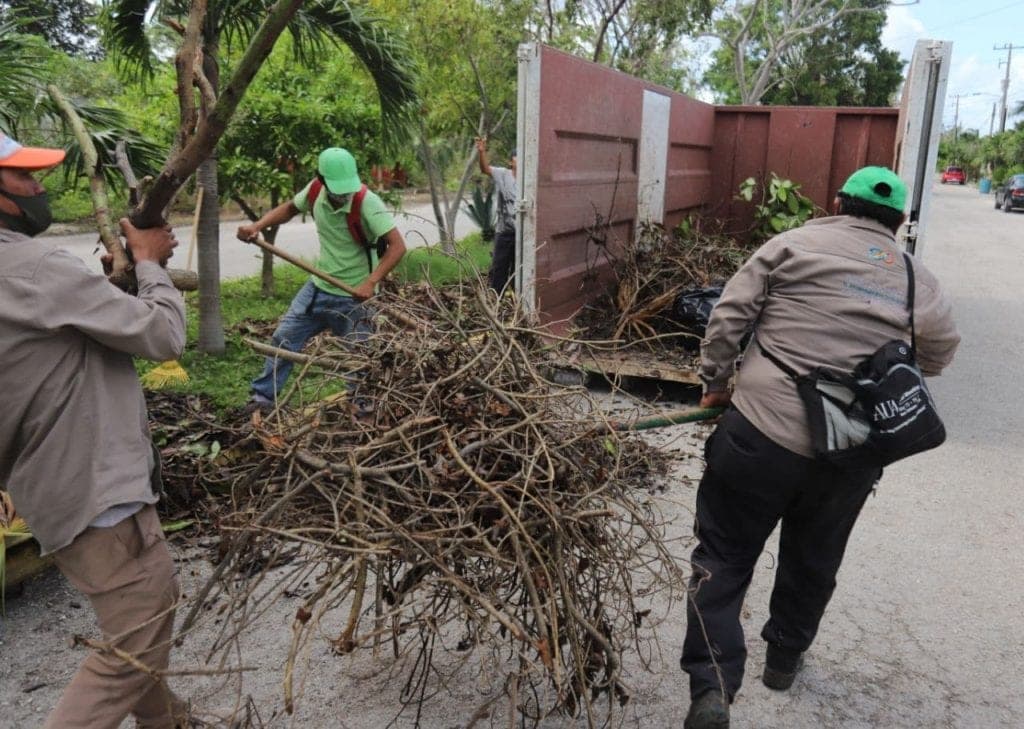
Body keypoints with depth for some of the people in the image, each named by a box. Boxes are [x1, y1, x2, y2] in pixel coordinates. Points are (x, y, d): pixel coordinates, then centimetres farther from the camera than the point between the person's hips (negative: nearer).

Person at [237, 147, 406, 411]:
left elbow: (397, 245, -28)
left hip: (354, 295, -6)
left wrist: (371, 282, -37)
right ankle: (263, 397, 28)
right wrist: (257, 226, -3)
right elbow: (289, 208, 13)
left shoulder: (367, 202, -24)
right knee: (284, 338, 12)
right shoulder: (315, 191, -8)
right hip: (319, 286, 6)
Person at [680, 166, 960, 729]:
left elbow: (730, 315, -5)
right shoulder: (921, 285, 9)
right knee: (813, 562, 24)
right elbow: (936, 358, 20)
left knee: (723, 556, 7)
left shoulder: (794, 244, 0)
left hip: (761, 432, -3)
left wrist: (715, 382, 7)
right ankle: (784, 659, 44)